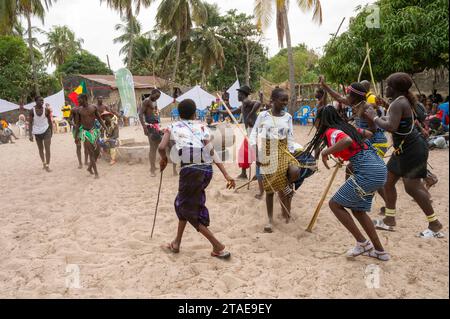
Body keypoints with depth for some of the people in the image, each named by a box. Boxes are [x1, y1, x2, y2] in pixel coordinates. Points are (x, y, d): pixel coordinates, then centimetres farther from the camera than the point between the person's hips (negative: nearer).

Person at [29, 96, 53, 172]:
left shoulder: (46, 110, -6)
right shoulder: (32, 111, -7)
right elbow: (30, 123, -4)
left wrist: (51, 131, 8)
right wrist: (30, 134, -10)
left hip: (46, 130, -1)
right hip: (37, 132, 1)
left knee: (47, 149, -9)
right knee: (40, 149, 15)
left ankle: (47, 165, -6)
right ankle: (43, 163, 32)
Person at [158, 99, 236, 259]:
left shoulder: (173, 127, 8)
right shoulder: (202, 127, 13)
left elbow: (161, 147, -7)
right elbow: (212, 152, 1)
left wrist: (164, 159, 16)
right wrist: (226, 175, -2)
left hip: (190, 171, -5)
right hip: (206, 170, 5)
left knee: (188, 209, 12)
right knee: (184, 202, 26)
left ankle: (218, 247, 9)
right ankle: (176, 243, 35)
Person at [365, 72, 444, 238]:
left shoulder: (398, 103, -19)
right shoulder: (404, 101, 13)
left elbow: (391, 127, -32)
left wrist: (374, 117, -18)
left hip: (412, 149, -11)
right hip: (404, 149, 11)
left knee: (411, 187, -9)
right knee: (388, 181, 12)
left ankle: (435, 224, 4)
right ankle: (389, 220, 22)